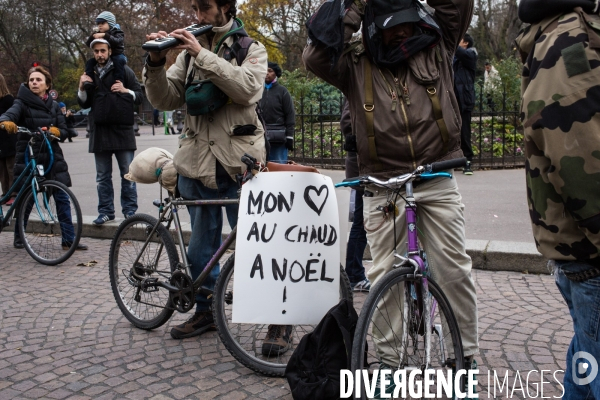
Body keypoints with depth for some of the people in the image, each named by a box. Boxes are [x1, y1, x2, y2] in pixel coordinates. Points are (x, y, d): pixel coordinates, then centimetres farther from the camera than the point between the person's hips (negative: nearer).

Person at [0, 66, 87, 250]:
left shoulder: (54, 105, 11)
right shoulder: (22, 102, 0)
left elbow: (63, 131, 5)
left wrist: (53, 131, -17)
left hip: (52, 157, 3)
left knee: (62, 197, -3)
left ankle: (69, 239, 2)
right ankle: (18, 236, 26)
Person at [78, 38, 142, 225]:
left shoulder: (123, 71, 3)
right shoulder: (90, 74, 14)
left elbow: (139, 97, 2)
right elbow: (84, 104, 16)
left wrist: (126, 91, -17)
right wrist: (82, 89, -3)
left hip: (122, 130, -4)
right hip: (99, 132, 4)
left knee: (127, 174, 1)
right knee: (102, 176, 8)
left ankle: (130, 209, 8)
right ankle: (106, 211, 15)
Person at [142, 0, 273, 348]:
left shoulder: (251, 50, 4)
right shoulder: (190, 53, 13)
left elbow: (247, 88, -17)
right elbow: (164, 100, 6)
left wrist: (203, 54, -20)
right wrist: (156, 63, -10)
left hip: (238, 164, -4)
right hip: (198, 164, 4)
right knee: (202, 245, 13)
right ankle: (205, 310, 29)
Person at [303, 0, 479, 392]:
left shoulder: (436, 47, 6)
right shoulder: (356, 62, 1)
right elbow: (315, 57, -13)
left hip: (437, 181, 1)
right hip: (384, 187, -1)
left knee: (455, 269, 5)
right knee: (386, 274, 5)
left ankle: (467, 353, 21)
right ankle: (390, 357, 20)